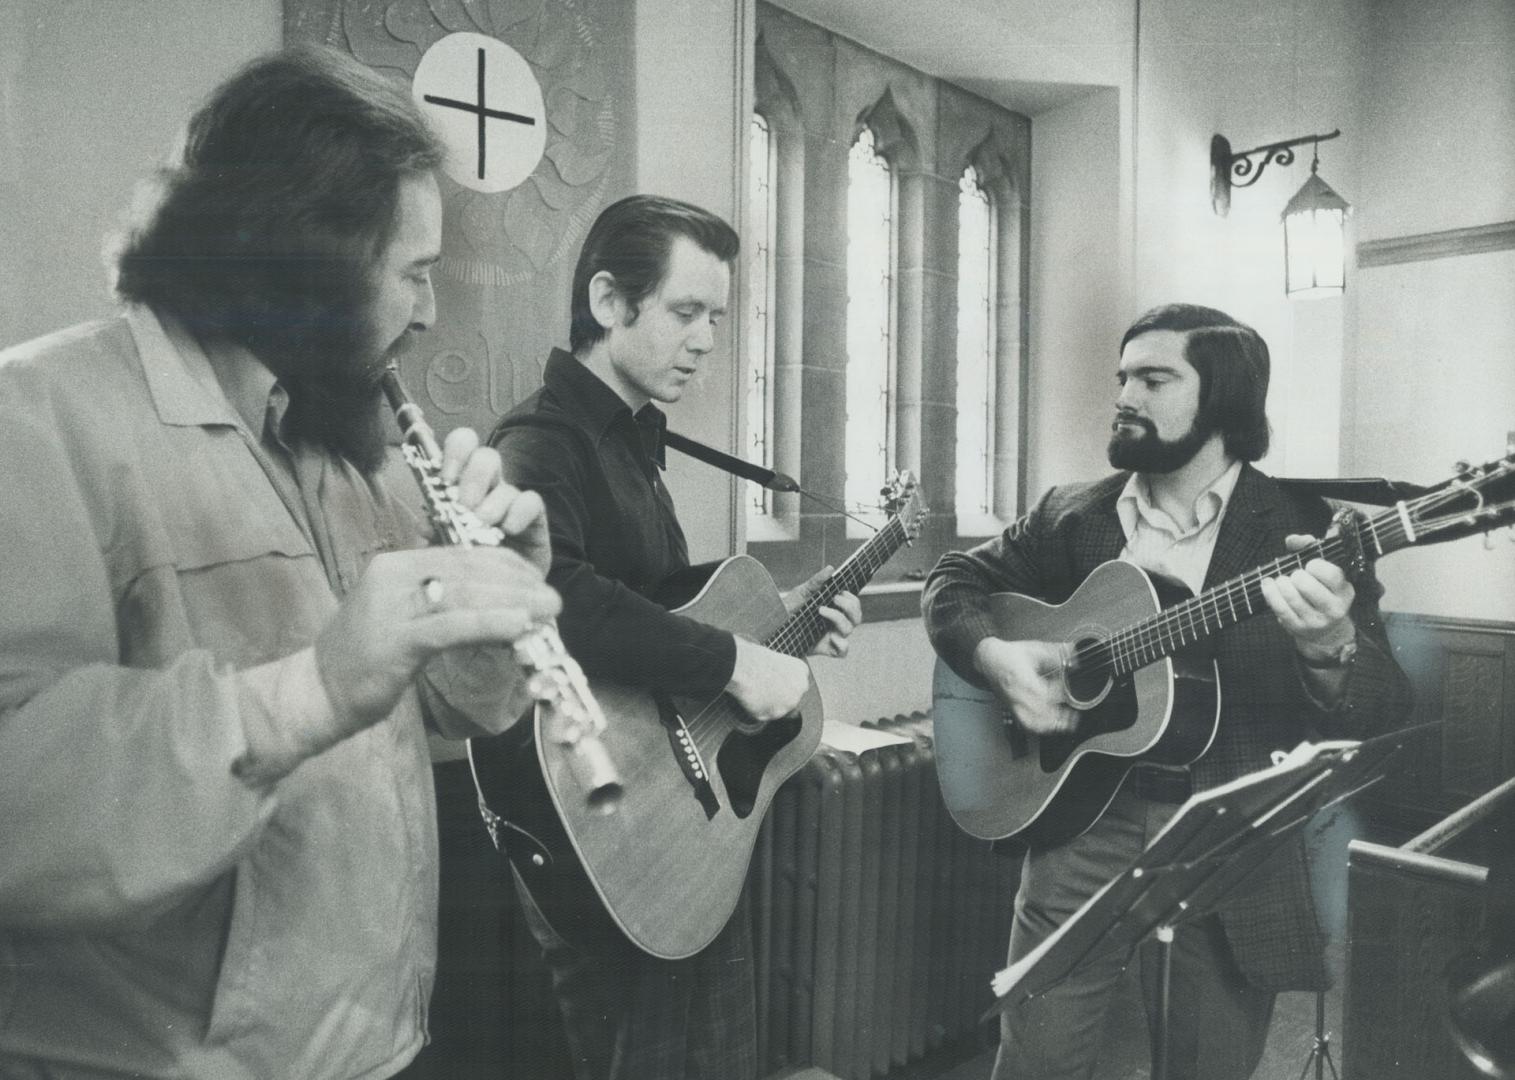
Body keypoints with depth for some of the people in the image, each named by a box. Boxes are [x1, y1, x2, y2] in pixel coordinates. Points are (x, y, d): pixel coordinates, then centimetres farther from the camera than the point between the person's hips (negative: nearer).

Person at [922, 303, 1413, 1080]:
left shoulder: (1304, 531, -3)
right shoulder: (1070, 516, 6)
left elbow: (1383, 709, -8)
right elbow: (952, 581, 13)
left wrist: (1330, 647, -32)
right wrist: (996, 657, -8)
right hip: (1083, 818, 2)